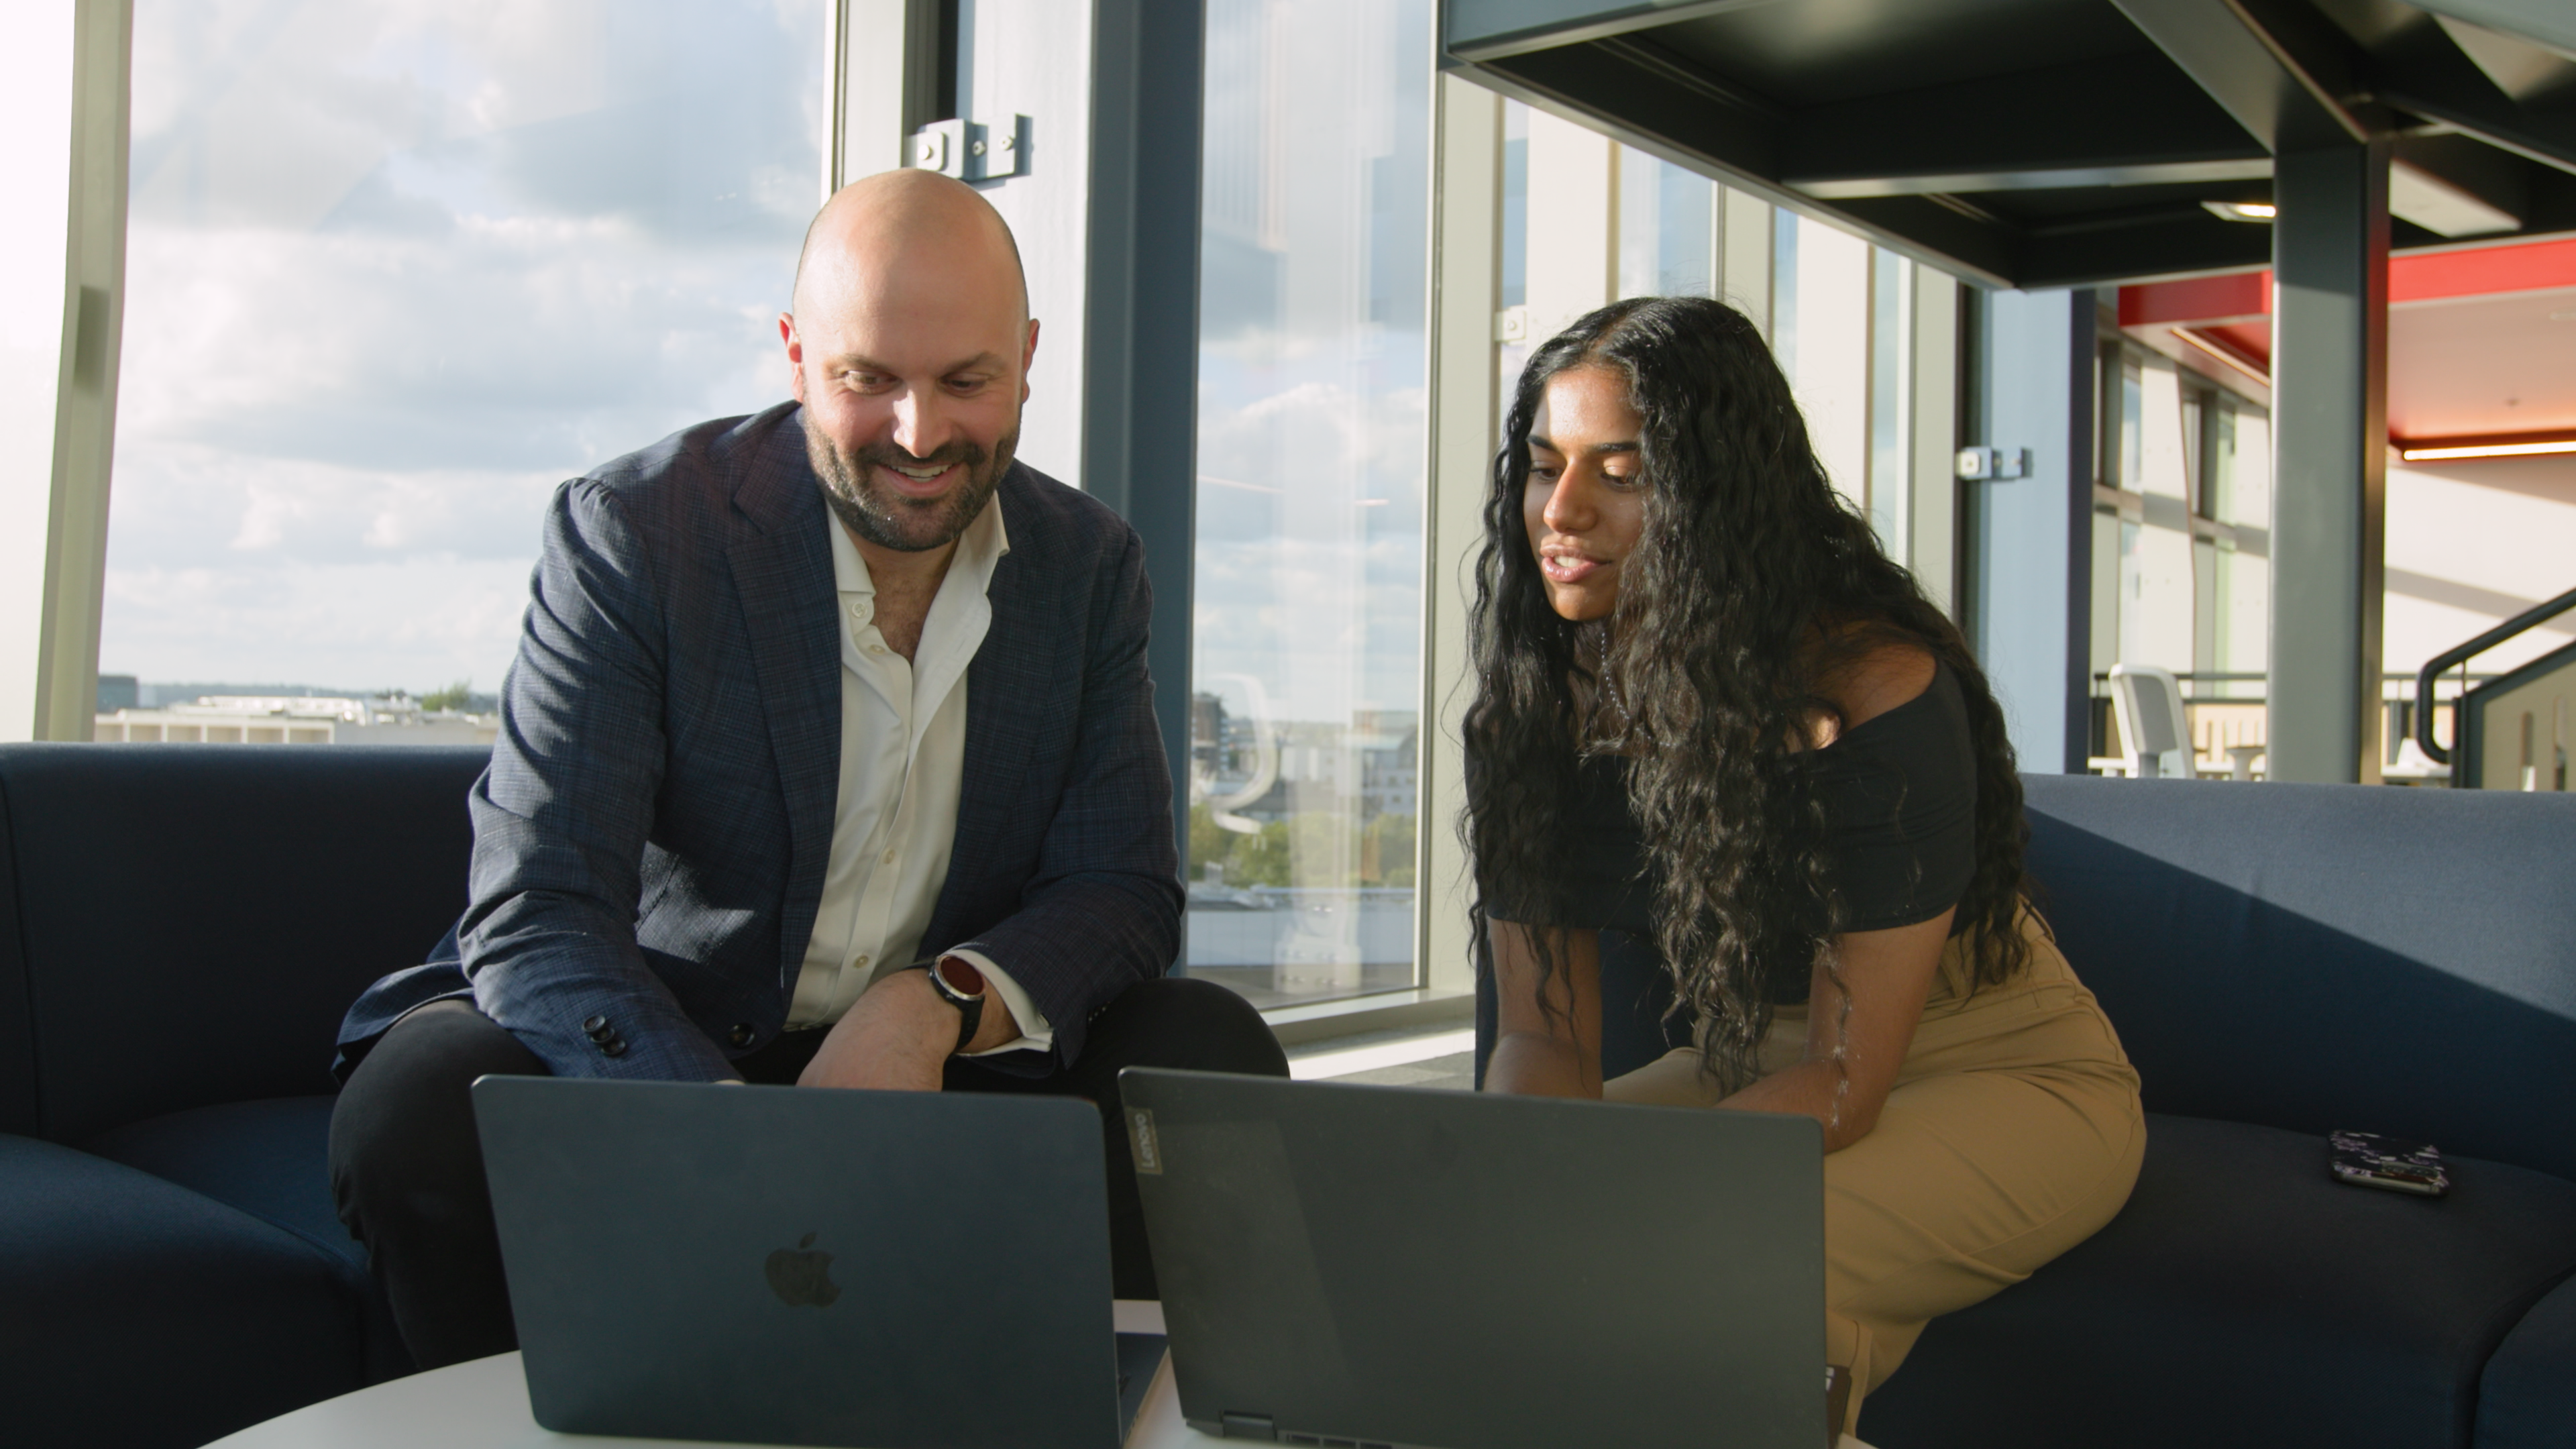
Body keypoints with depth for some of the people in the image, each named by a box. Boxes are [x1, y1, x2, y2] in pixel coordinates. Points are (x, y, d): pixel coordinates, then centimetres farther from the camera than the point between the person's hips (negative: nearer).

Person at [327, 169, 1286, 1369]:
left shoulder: (1088, 564, -1)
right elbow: (533, 916, -22)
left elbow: (1125, 895, -3)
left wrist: (938, 1003, -25)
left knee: (1209, 1053, -20)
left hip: (933, 1059, 3)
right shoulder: (630, 533, -14)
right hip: (649, 1048, -2)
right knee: (425, 1108, -31)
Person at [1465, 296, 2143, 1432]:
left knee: (1733, 1260, -32)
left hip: (2001, 1073, -5)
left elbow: (1844, 1078, -26)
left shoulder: (1874, 693, -27)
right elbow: (1545, 1032, -10)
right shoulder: (1536, 698, -10)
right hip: (1756, 1060, 5)